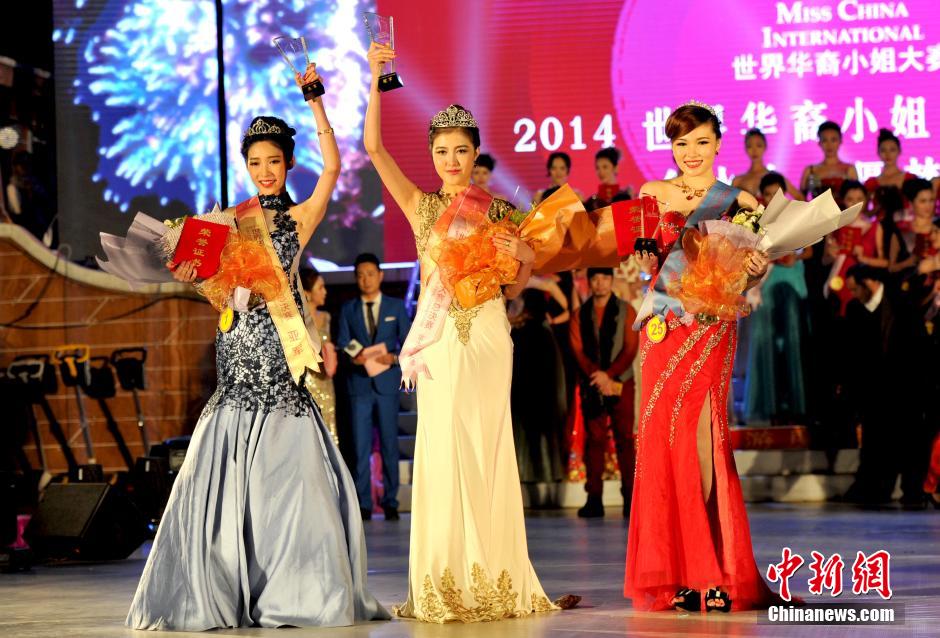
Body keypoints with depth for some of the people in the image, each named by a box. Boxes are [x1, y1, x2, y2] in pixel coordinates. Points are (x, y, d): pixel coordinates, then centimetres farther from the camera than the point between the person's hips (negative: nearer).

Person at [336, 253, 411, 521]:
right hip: (359, 385, 1)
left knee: (389, 444, 2)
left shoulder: (396, 306, 9)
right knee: (361, 446, -1)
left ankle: (390, 502, 7)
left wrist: (394, 357, -15)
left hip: (387, 382, -1)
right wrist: (353, 357, -16)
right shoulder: (348, 309, 11)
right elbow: (342, 344, 6)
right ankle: (363, 504, 1)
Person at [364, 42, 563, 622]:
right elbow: (373, 146, -3)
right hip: (439, 339, 0)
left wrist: (524, 258, -9)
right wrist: (376, 82, -7)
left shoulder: (499, 210, 7)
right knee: (443, 452, -2)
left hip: (488, 336, 0)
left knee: (486, 453, 1)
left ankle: (493, 580, 6)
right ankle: (444, 582, 2)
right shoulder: (421, 206, 8)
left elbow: (513, 290, 11)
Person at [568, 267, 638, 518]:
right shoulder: (580, 315, 11)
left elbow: (630, 349, -3)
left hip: (621, 382, -1)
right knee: (594, 439, -2)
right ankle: (594, 499, -3)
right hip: (591, 385, 1)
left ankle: (630, 498, -4)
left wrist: (609, 375, -15)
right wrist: (597, 377, -14)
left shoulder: (626, 311, 6)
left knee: (624, 438, -4)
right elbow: (577, 350, 1)